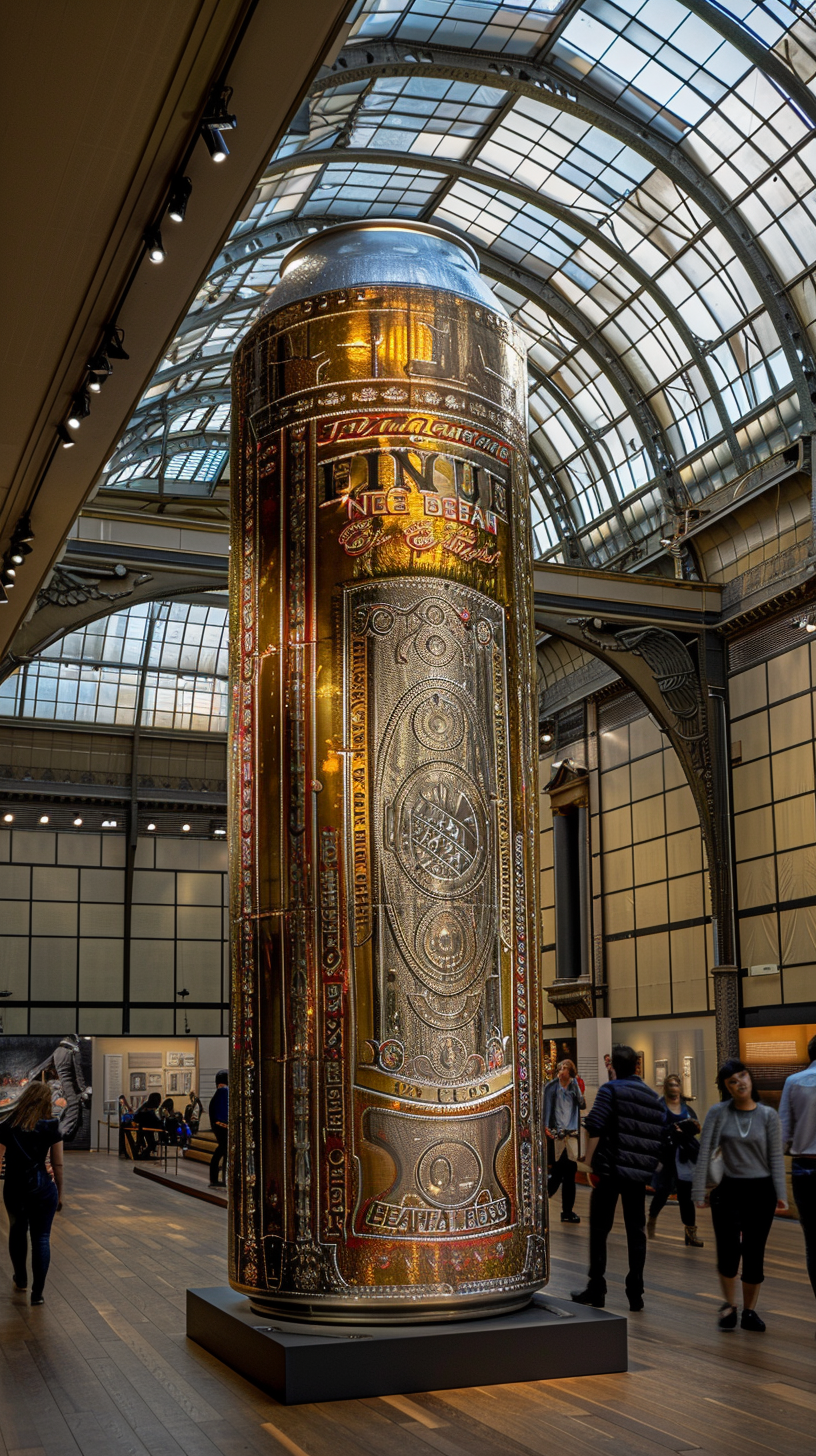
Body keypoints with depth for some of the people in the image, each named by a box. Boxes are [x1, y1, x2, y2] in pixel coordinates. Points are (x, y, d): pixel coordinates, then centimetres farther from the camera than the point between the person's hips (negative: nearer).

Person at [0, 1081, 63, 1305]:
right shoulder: (51, 1127, -8)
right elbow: (57, 1164, -5)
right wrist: (60, 1193, 6)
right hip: (42, 1187, -2)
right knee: (41, 1237, 6)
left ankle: (21, 1280, 40)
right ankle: (37, 1293, 4)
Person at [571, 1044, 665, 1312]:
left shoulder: (610, 1090, -5)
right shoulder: (654, 1097, 11)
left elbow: (595, 1129, -14)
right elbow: (660, 1136, 9)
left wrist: (590, 1163, -8)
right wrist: (649, 1166, 15)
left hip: (610, 1169, -4)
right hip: (639, 1174, 5)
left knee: (599, 1229, 4)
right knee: (636, 1231, 10)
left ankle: (596, 1289, 5)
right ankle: (635, 1293, 10)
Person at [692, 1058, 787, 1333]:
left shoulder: (769, 1116, 0)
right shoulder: (718, 1113, -3)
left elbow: (776, 1157, 0)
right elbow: (704, 1153, -5)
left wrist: (781, 1194, -9)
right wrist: (699, 1192, -9)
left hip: (761, 1191, 1)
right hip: (729, 1190, -1)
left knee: (754, 1254, 4)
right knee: (728, 1251, -7)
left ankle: (749, 1311, 23)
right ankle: (729, 1305, 19)